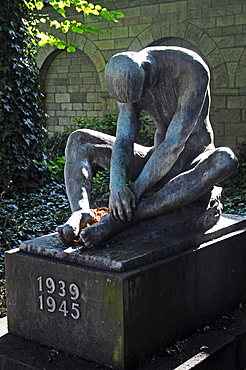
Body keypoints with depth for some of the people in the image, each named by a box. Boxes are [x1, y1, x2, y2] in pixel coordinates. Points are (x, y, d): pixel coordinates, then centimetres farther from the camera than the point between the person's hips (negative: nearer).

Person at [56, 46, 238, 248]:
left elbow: (175, 142, -30)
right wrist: (117, 184, -36)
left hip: (194, 162, -4)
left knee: (225, 160, -41)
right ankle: (80, 212, -34)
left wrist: (137, 190, -34)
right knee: (78, 140, -4)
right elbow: (124, 139, -17)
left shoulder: (191, 69, -25)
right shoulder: (126, 80, -8)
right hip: (160, 161, 4)